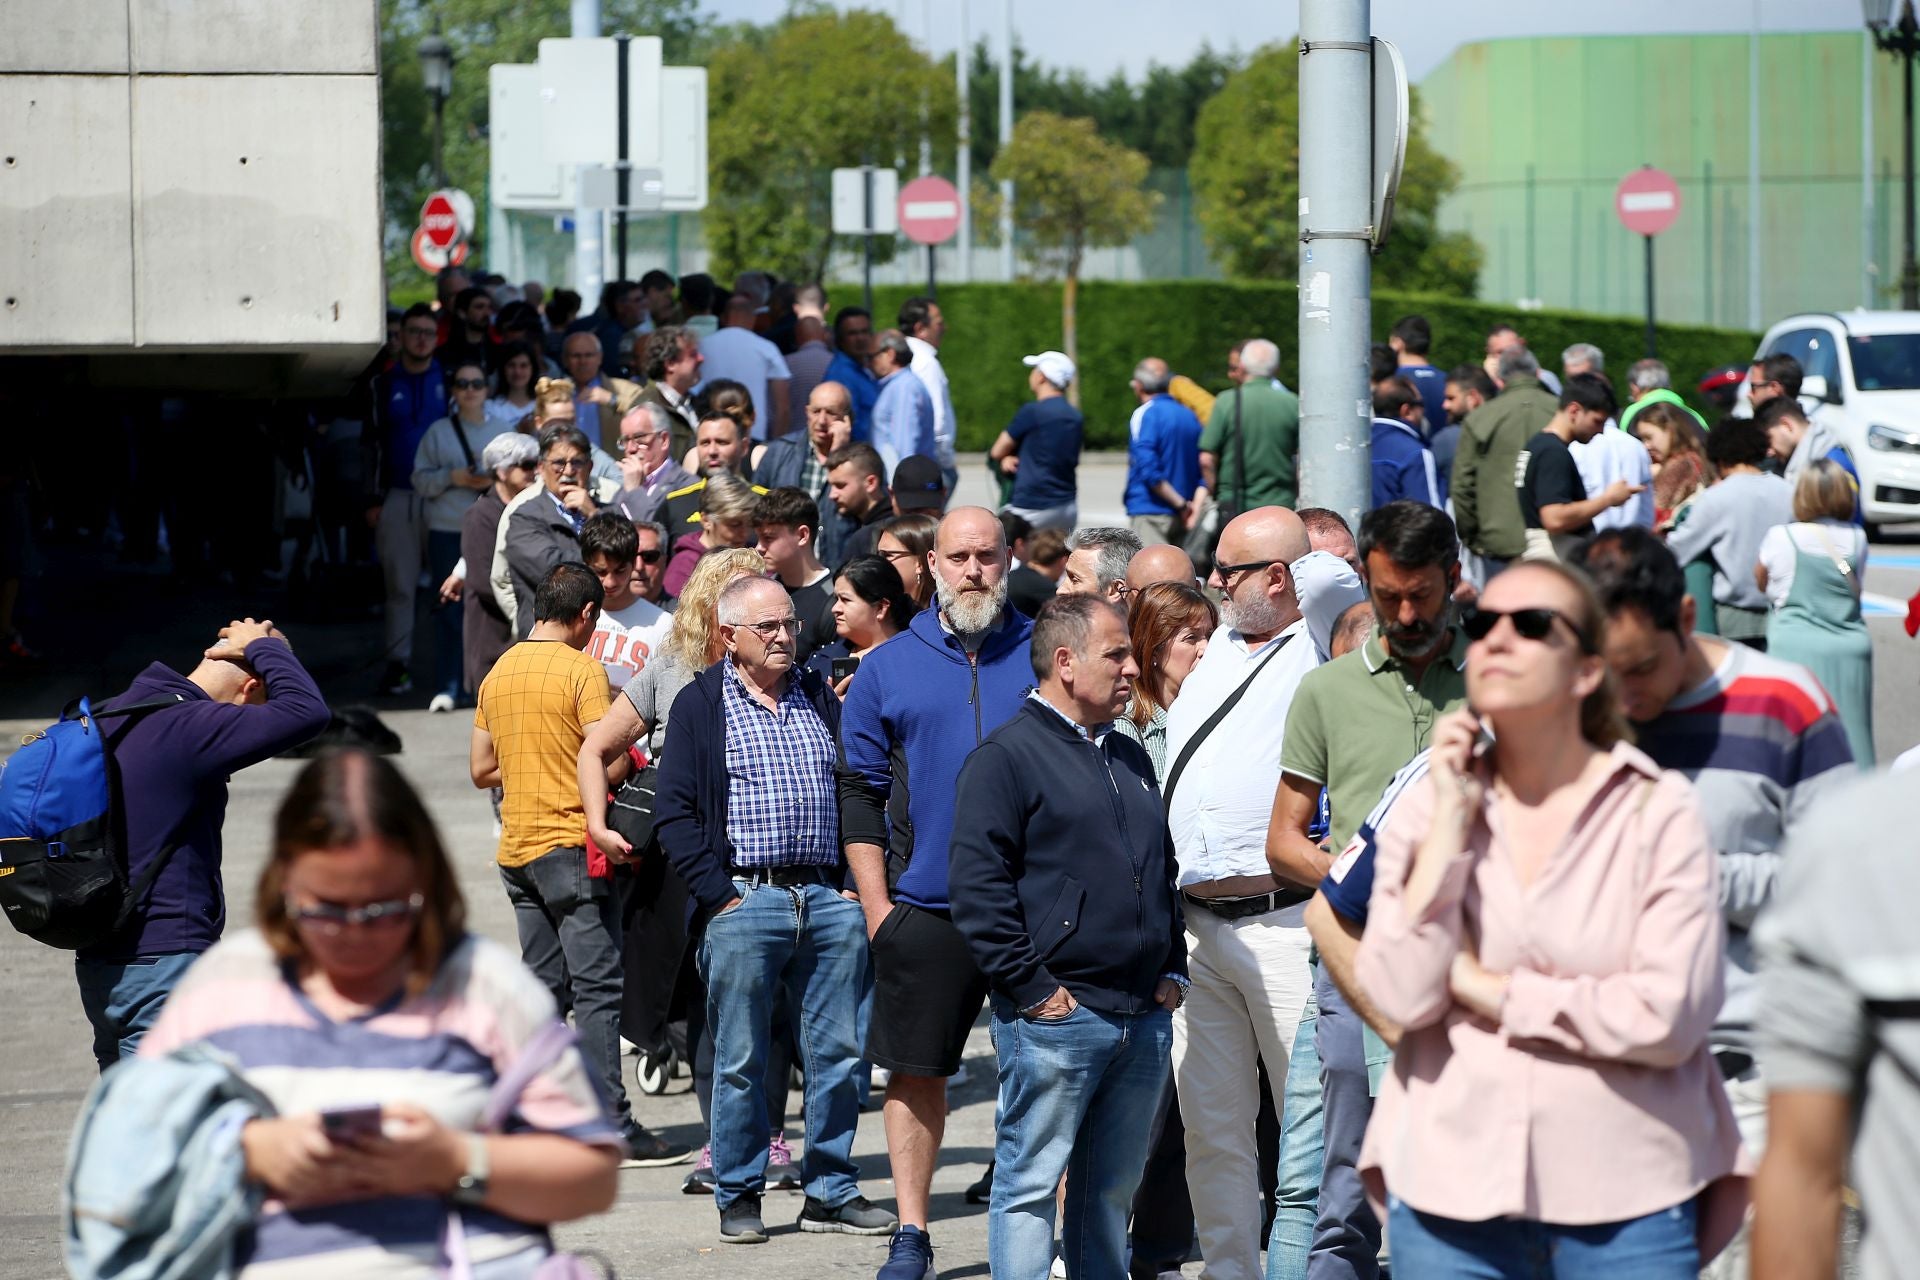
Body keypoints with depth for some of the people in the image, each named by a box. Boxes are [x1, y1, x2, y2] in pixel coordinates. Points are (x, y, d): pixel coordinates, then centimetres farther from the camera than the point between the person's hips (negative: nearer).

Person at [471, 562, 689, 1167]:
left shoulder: (499, 672, 11)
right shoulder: (582, 670, -11)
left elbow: (482, 768, 16)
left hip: (516, 846, 7)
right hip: (571, 844, -7)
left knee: (543, 987, 12)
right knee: (598, 987, -6)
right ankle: (613, 1129, -8)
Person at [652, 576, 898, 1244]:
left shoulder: (822, 698, 14)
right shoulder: (701, 706, 2)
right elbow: (674, 812, -2)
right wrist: (717, 895, -9)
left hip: (829, 900, 4)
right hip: (746, 900, -4)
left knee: (840, 1052, 5)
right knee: (740, 1061, 0)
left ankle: (831, 1190, 14)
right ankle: (738, 1196, 10)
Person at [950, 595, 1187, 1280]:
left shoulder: (1128, 759, 19)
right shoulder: (1006, 756, -6)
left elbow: (1163, 871, 27)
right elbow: (978, 889, -13)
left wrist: (1172, 971, 15)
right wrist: (1032, 988, -15)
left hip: (1144, 1017, 7)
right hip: (1055, 1018, -7)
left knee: (1113, 1192, 11)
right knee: (1029, 1187, -4)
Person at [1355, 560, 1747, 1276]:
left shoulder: (1658, 811, -4)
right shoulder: (1426, 808, 5)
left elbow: (1670, 1016, -13)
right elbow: (1401, 995, -7)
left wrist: (1489, 991, -8)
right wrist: (1452, 820, -8)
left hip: (1625, 1192, -2)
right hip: (1451, 1185, 2)